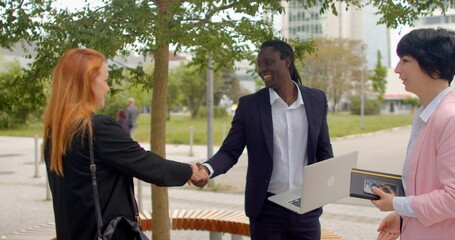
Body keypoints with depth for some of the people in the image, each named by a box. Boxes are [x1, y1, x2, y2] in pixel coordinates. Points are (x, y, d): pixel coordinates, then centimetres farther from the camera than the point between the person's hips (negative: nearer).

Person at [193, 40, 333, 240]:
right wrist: (207, 169, -24)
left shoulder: (316, 99, 3)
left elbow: (323, 149, 11)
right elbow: (229, 152, -4)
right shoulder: (249, 105, -3)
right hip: (267, 209, -1)